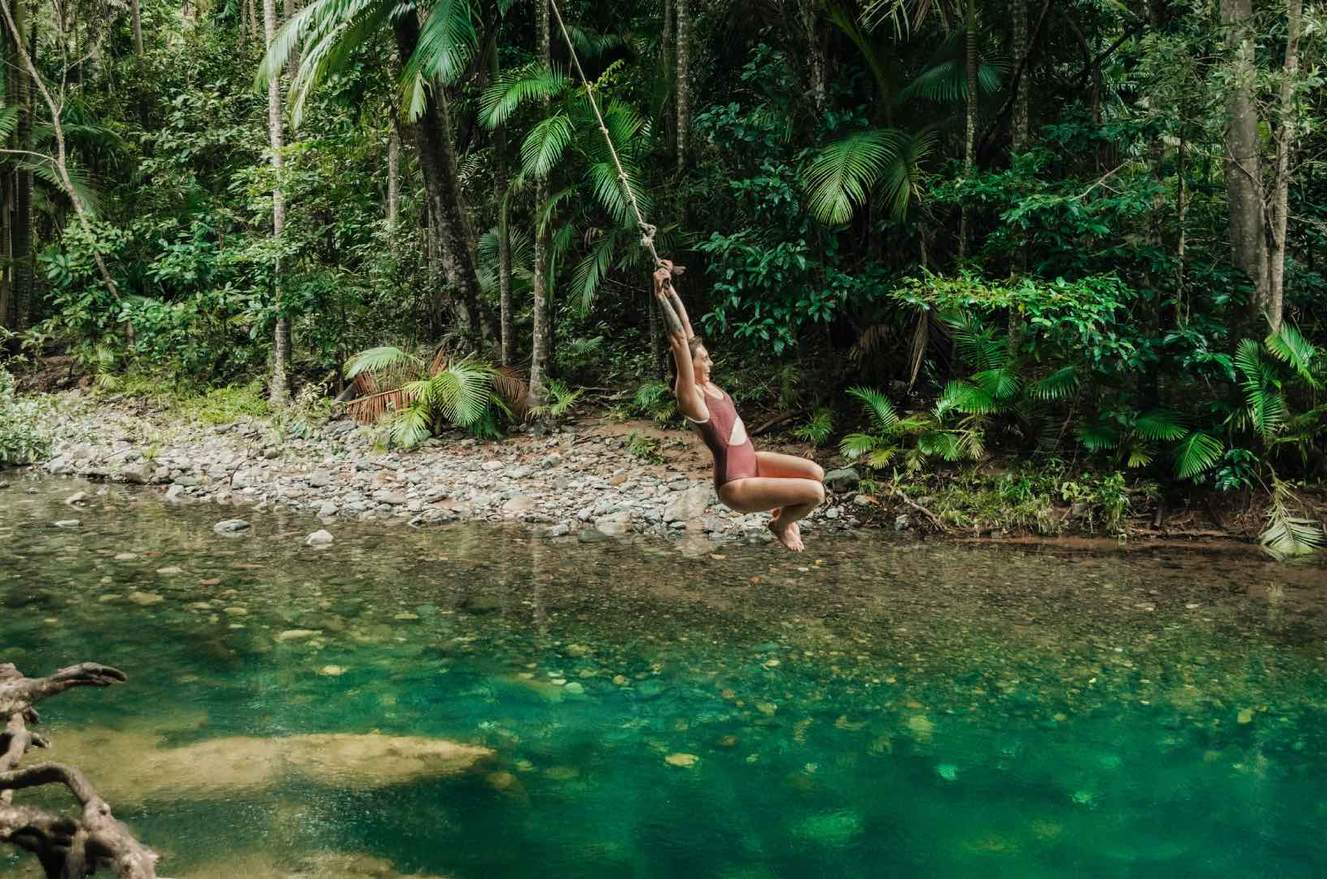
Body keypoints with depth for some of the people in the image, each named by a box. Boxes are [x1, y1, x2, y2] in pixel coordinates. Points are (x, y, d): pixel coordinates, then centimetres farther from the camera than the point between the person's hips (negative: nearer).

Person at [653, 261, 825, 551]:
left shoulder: (705, 384, 1)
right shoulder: (690, 396, -22)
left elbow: (687, 330, 1)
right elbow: (679, 340, -30)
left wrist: (671, 289, 1)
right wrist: (661, 296, -31)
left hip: (751, 462, 9)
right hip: (735, 486, -9)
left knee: (815, 473, 3)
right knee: (815, 492, -15)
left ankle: (782, 511, 26)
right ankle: (781, 524, 13)